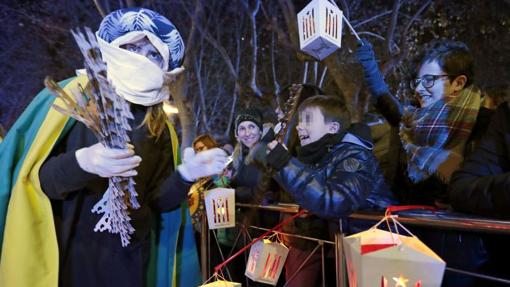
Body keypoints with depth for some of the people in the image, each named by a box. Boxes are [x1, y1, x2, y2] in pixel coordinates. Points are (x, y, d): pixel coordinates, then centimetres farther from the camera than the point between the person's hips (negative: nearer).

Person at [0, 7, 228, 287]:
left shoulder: (160, 127, 2)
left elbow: (156, 201, 1)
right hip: (68, 253, -2)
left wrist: (186, 174, -16)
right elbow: (34, 178, -8)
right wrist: (81, 162, -27)